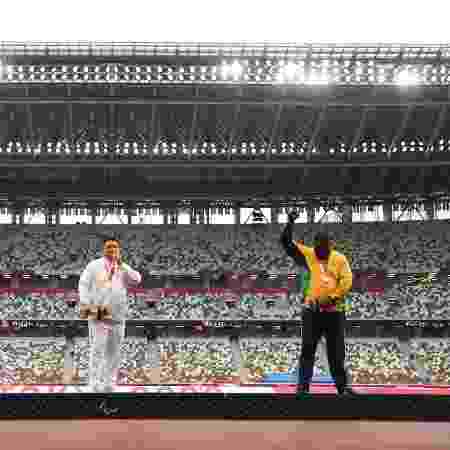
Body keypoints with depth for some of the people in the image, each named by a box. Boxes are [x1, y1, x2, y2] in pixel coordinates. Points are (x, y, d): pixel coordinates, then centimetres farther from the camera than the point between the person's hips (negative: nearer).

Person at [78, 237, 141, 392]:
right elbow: (83, 284, 1)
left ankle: (109, 385, 17)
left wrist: (121, 265, -11)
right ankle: (95, 385, -10)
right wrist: (84, 304, -11)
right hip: (98, 314, -4)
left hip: (117, 315, 4)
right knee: (97, 350, -10)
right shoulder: (94, 266, 3)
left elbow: (137, 279, -4)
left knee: (113, 352, 8)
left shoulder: (124, 268, 11)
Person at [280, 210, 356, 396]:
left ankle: (342, 386, 17)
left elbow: (347, 280, -4)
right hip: (312, 310, 0)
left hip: (334, 311, 0)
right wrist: (290, 223, -14)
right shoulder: (308, 255, 4)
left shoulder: (339, 259, 3)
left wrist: (333, 298, -14)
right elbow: (287, 242, -1)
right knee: (308, 350, 0)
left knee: (337, 352, 8)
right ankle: (303, 386, 3)